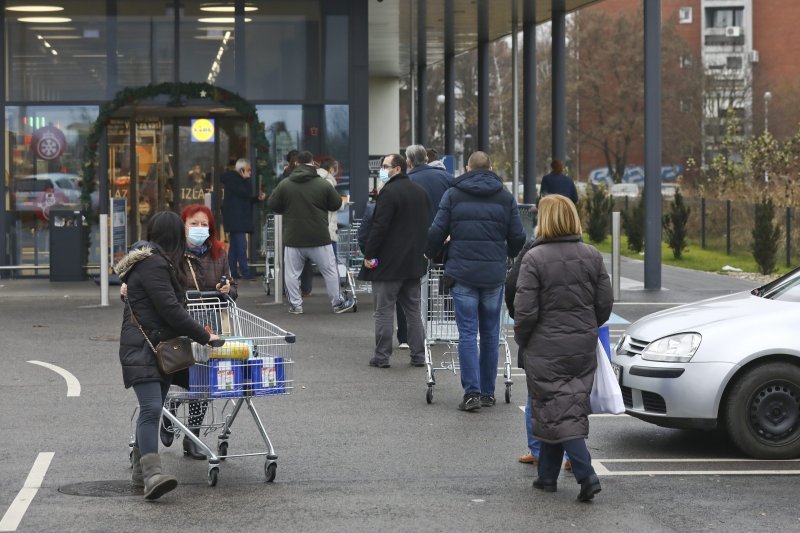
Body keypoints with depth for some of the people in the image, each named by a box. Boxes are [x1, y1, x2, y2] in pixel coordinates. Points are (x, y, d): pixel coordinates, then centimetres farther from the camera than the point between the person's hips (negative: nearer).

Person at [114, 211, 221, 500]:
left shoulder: (154, 261, 18)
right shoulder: (153, 265, -15)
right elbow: (170, 309, -19)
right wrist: (204, 336, -13)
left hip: (161, 346, 10)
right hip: (142, 348, -10)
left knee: (152, 409, 11)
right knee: (151, 409, -20)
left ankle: (141, 470, 18)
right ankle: (152, 474, -30)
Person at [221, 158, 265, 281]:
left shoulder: (237, 178, 20)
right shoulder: (231, 178, -10)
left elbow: (246, 198, 23)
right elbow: (244, 193, -19)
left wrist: (257, 198, 8)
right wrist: (246, 179, -8)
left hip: (239, 218, 11)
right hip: (236, 218, -11)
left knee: (234, 245, 10)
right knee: (241, 245, -14)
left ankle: (232, 271, 12)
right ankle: (244, 272, -18)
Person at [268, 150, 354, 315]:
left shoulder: (284, 184, -4)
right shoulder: (323, 184, -7)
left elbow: (272, 205, 3)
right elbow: (337, 204, 2)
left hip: (293, 239, 1)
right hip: (319, 239, -1)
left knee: (292, 273, 12)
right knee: (330, 270, 11)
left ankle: (295, 304, 12)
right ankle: (337, 303, 17)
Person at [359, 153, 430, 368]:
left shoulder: (388, 193, -14)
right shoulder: (420, 192, 12)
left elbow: (379, 227, -19)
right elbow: (428, 225, 17)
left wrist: (369, 254, -12)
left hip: (388, 263, -8)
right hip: (414, 262, 8)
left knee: (384, 310, -2)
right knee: (413, 310, 12)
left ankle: (382, 356, -1)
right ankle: (418, 355, 12)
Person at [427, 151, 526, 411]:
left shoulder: (453, 194, 2)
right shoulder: (505, 197, 6)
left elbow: (437, 232, -1)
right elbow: (517, 237, 7)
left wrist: (430, 253, 19)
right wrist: (508, 254, 28)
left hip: (462, 272, -1)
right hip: (494, 274, 2)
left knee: (467, 333, -1)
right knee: (490, 334, 10)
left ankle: (472, 392, -9)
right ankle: (488, 392, 13)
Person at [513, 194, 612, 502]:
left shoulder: (535, 258, -15)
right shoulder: (591, 256, 1)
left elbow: (525, 310, -16)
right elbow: (605, 304, 4)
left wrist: (521, 340, 2)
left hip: (546, 350, -5)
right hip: (583, 348, 5)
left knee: (558, 412, -1)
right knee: (562, 410, 16)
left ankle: (586, 475, -15)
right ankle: (547, 476, 25)